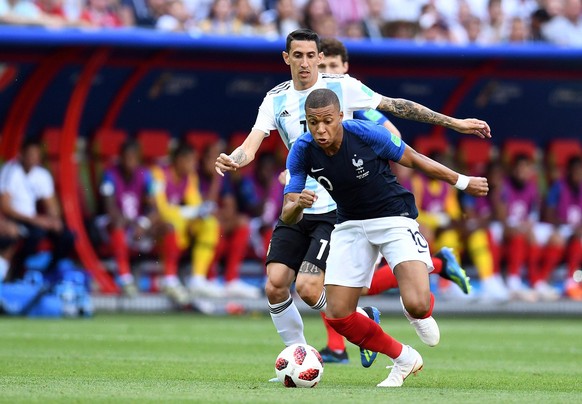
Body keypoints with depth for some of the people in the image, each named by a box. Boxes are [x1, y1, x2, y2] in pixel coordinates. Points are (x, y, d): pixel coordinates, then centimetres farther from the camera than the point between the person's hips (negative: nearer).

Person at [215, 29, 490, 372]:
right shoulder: (276, 100, 5)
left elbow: (397, 107, 0)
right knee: (275, 285, -8)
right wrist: (232, 161, -30)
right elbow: (251, 146, -5)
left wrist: (454, 123, -1)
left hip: (337, 209, -4)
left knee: (308, 288, -17)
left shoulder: (342, 87, -4)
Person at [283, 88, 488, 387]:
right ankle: (404, 358, 17)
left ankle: (423, 313, 18)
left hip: (394, 217, -4)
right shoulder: (302, 152, -15)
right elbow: (287, 216, -14)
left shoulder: (367, 134, -24)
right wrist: (298, 204, -39)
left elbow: (414, 160, -6)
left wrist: (462, 182, 4)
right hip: (350, 225, 4)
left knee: (417, 305, -24)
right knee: (337, 315, -6)